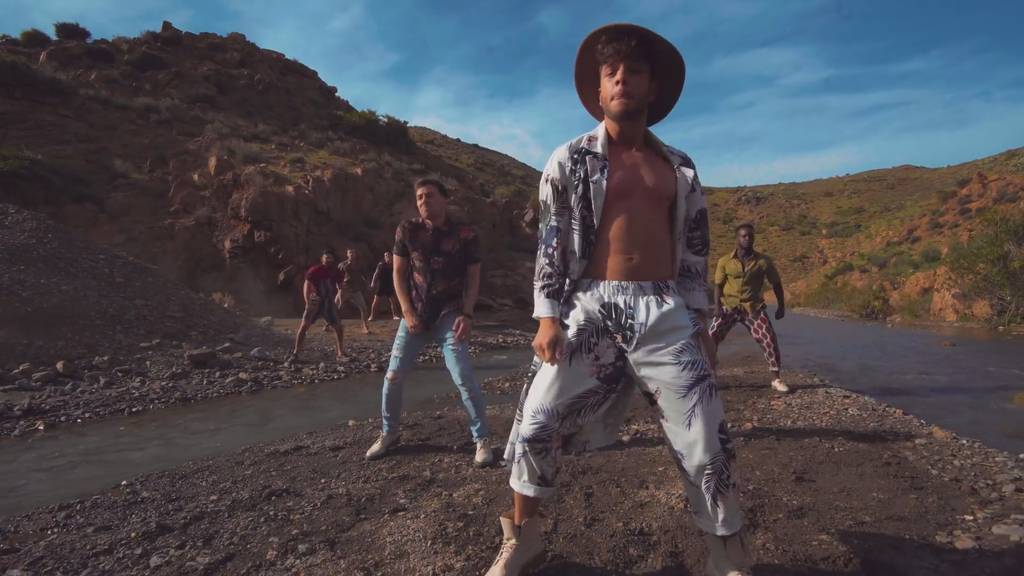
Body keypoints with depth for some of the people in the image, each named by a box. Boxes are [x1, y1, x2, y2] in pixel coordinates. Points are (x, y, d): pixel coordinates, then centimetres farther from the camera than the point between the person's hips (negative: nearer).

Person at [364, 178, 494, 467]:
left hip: (449, 314, -3)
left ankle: (482, 439, 4)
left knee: (463, 377, -12)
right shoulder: (407, 230, -1)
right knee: (393, 376, 4)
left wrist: (467, 315, -12)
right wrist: (407, 312, -6)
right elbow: (399, 273, 4)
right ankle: (388, 433, 26)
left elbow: (473, 277, -2)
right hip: (415, 313, 3)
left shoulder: (465, 234, -7)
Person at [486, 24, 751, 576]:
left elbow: (694, 249, 15)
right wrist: (547, 316, -7)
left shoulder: (679, 167, 14)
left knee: (704, 436, 1)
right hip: (591, 308, -1)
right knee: (536, 423, -3)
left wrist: (698, 321, 10)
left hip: (665, 312, 2)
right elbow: (550, 242, 1)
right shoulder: (569, 159, 6)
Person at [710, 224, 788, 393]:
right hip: (728, 306, 0)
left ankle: (776, 379, 9)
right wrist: (717, 306, -10)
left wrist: (781, 306, 6)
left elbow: (776, 283, 6)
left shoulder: (763, 261, -5)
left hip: (753, 307, 0)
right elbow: (718, 285, 2)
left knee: (769, 340, -8)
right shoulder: (725, 261, -5)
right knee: (711, 338, -6)